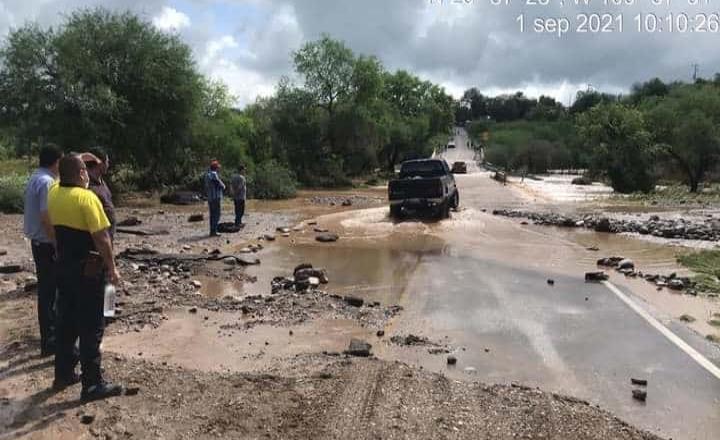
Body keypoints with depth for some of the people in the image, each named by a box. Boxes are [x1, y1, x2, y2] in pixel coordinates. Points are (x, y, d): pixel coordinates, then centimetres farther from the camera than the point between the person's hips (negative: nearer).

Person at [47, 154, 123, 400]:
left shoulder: (54, 193, 3)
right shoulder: (86, 197, -20)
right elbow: (101, 238, -22)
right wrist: (112, 268, -12)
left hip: (63, 267, 8)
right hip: (88, 271, -8)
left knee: (66, 322, 19)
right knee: (91, 328, -1)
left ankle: (64, 373, 30)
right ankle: (93, 384, 5)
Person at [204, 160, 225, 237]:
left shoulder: (207, 174, 15)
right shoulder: (213, 174, -15)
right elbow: (222, 186, -16)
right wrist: (223, 186, 9)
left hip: (210, 198, 10)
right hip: (215, 197, -10)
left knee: (213, 215, 13)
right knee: (216, 215, -8)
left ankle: (212, 231, 16)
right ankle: (213, 231, -10)